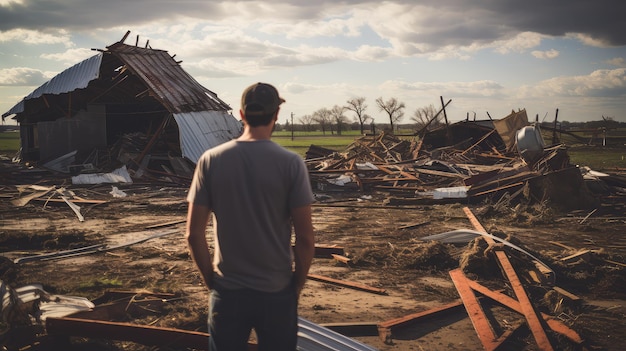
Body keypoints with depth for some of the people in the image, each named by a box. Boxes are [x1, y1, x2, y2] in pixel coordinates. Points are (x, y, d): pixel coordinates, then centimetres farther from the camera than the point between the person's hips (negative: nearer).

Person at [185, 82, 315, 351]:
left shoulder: (211, 160, -6)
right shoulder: (291, 163, -11)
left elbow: (194, 234, -5)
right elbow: (305, 238, -11)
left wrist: (210, 279, 8)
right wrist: (297, 284, 4)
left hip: (227, 292, 2)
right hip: (277, 292, -1)